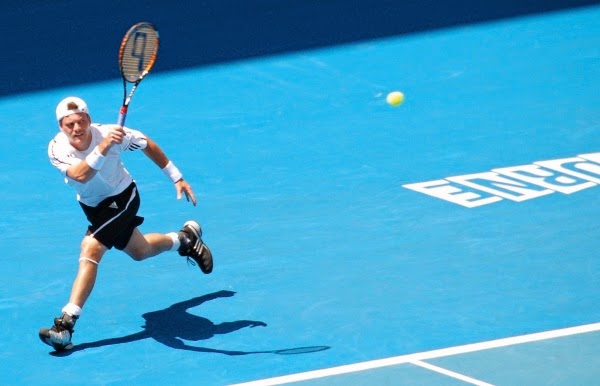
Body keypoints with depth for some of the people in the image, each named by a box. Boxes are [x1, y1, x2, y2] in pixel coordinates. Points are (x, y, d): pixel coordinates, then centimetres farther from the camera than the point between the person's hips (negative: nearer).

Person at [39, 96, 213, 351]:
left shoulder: (110, 133, -28)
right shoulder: (57, 149, -25)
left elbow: (147, 145, -8)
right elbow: (81, 175, -45)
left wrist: (177, 178, -2)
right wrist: (103, 147, -60)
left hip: (122, 198, -4)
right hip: (92, 206, 5)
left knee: (90, 249, -25)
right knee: (139, 252, 23)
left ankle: (66, 324, -27)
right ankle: (186, 238, 54)